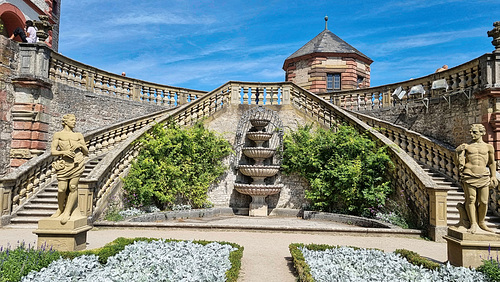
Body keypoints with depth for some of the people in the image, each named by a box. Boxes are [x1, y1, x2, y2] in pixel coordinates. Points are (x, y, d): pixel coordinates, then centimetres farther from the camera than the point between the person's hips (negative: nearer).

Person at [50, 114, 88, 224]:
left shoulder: (78, 135, 14)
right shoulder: (58, 135, 9)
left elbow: (86, 152, 15)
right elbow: (53, 151, 3)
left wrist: (80, 145, -3)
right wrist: (64, 152, -14)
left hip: (77, 162, 1)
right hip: (64, 163, -1)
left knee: (73, 187, -5)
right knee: (62, 188, -4)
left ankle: (67, 212, 4)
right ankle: (60, 210, 20)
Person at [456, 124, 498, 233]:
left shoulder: (488, 147, 11)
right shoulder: (466, 146, 7)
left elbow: (492, 163, 16)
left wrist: (493, 176, 14)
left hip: (483, 176, 1)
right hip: (469, 175, -1)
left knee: (483, 201, 2)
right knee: (471, 199, -3)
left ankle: (481, 222, 21)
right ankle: (473, 223, 3)